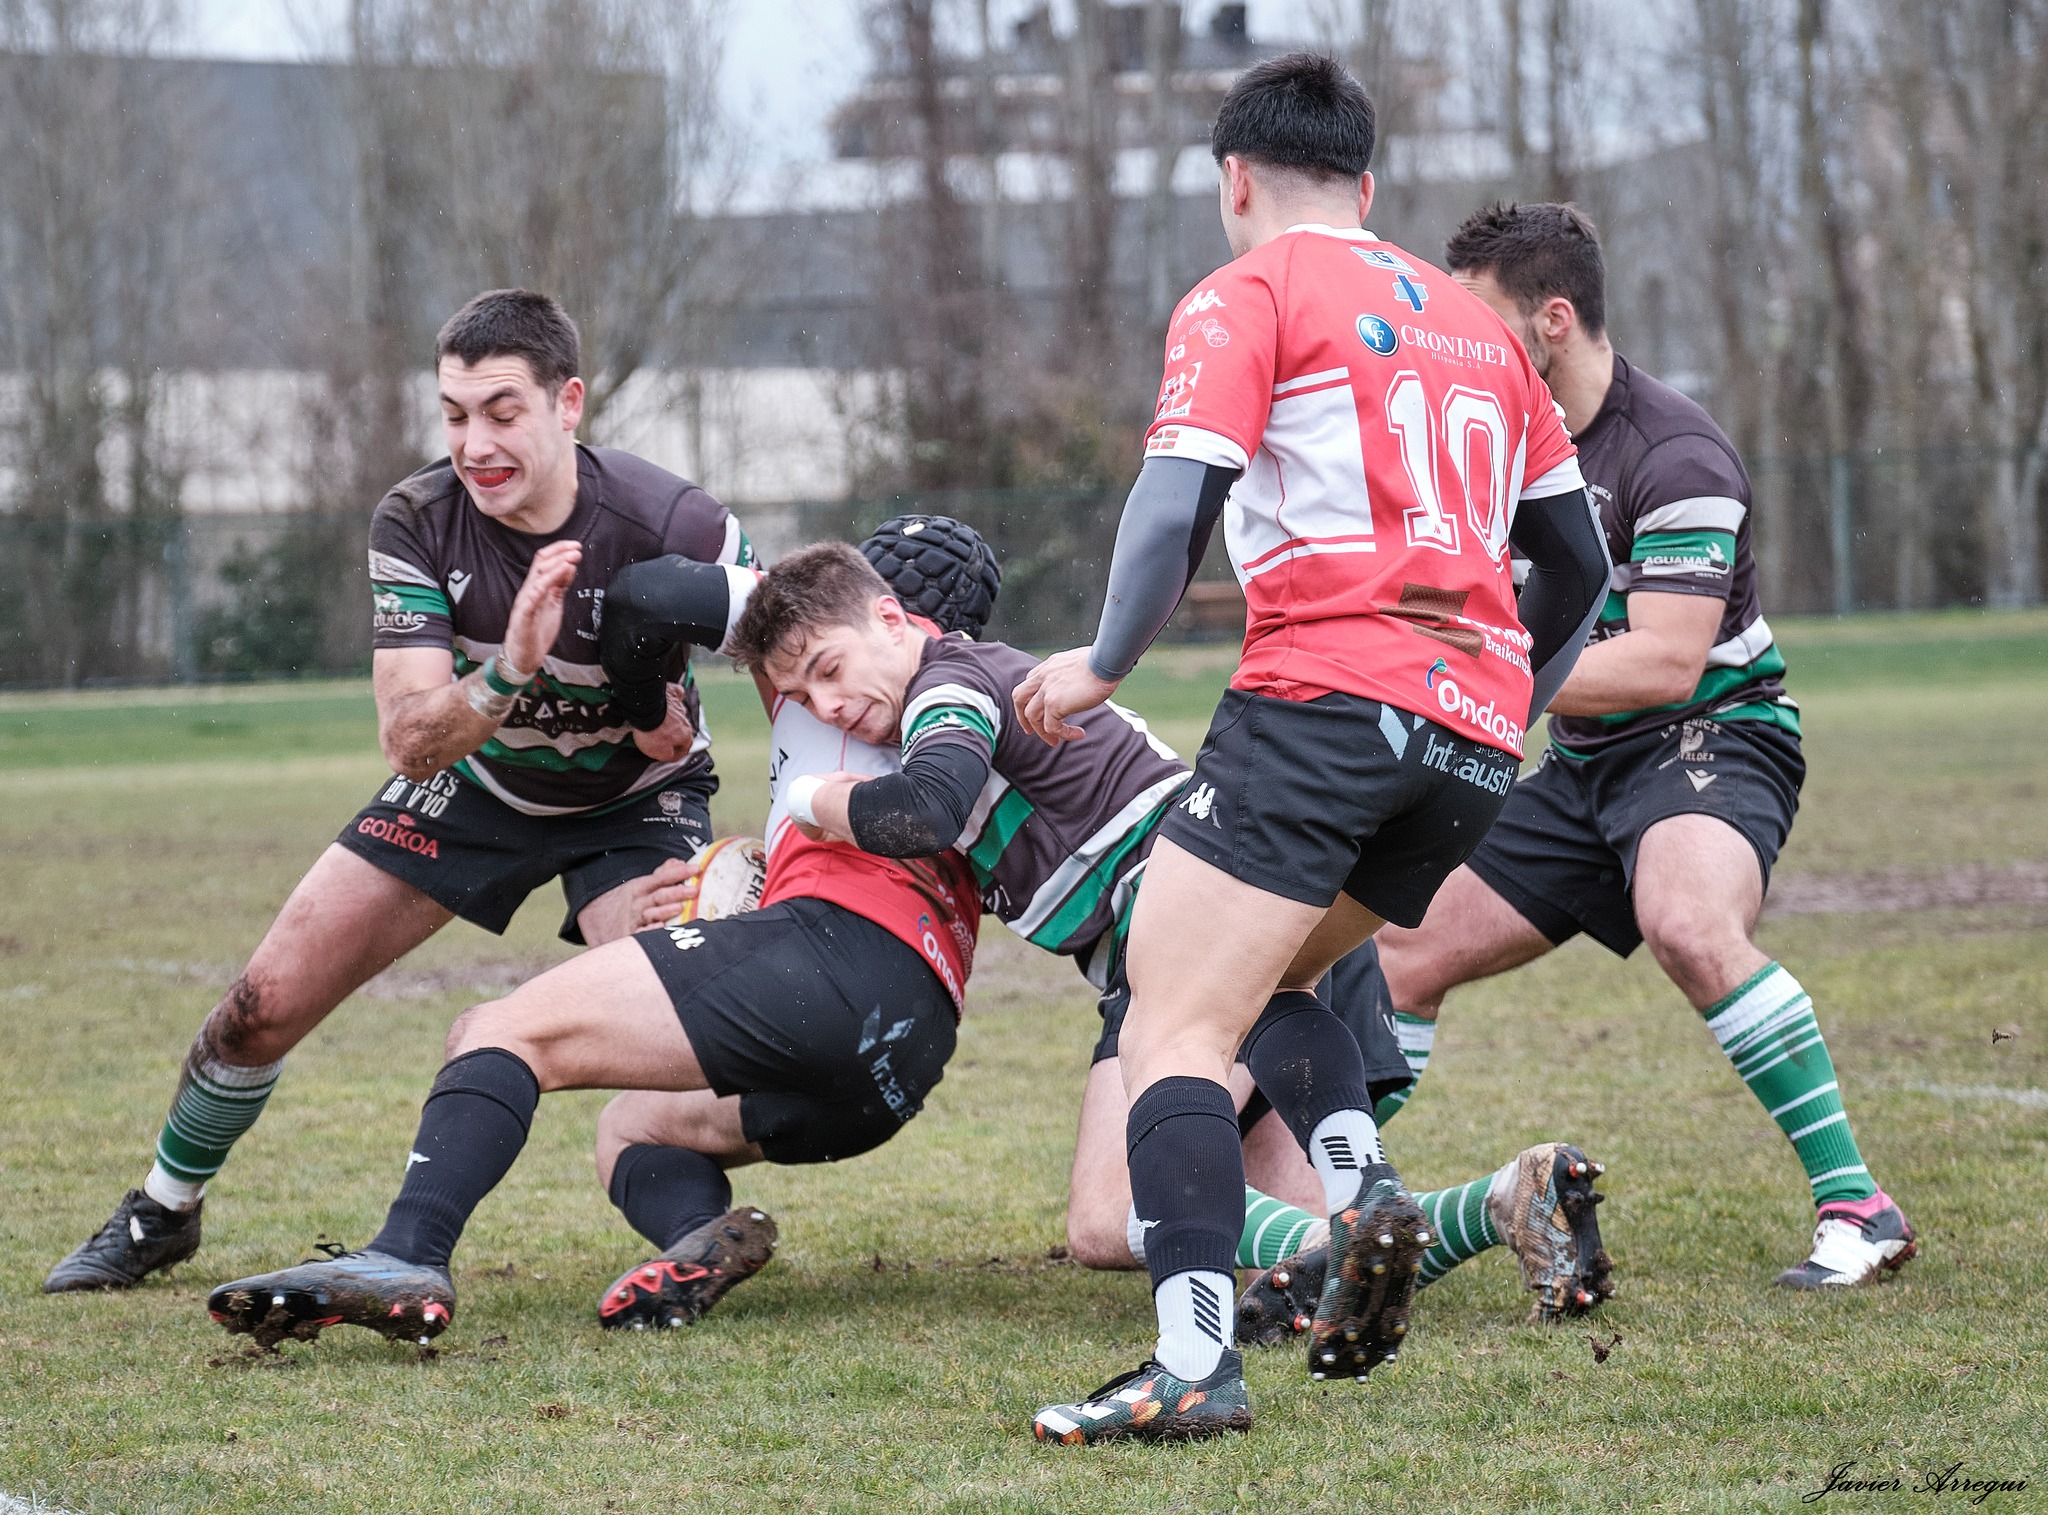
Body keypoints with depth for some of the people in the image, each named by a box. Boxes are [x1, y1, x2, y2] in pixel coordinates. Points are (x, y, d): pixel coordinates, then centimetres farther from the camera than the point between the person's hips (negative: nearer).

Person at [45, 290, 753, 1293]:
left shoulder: (675, 528, -32)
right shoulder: (417, 523, -24)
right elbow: (409, 740, -29)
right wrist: (508, 672, -49)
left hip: (633, 797, -3)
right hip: (475, 779, 3)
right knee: (265, 1003, -1)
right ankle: (163, 1215, 25)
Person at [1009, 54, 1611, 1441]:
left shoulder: (1249, 296, 3)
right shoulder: (1472, 321, 23)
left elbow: (1177, 508, -10)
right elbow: (1580, 561, 25)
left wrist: (1103, 666, 5)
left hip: (1327, 692, -7)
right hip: (1477, 727, 7)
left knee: (1175, 1028, -9)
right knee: (1274, 976, 25)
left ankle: (1195, 1361, -26)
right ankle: (1365, 1189, -2)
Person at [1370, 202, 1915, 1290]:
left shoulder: (1673, 454, -19)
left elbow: (1665, 661, -26)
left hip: (1712, 736, -8)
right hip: (1586, 762, 8)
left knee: (1687, 923, -38)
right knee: (1407, 956, 5)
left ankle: (1858, 1207, -32)